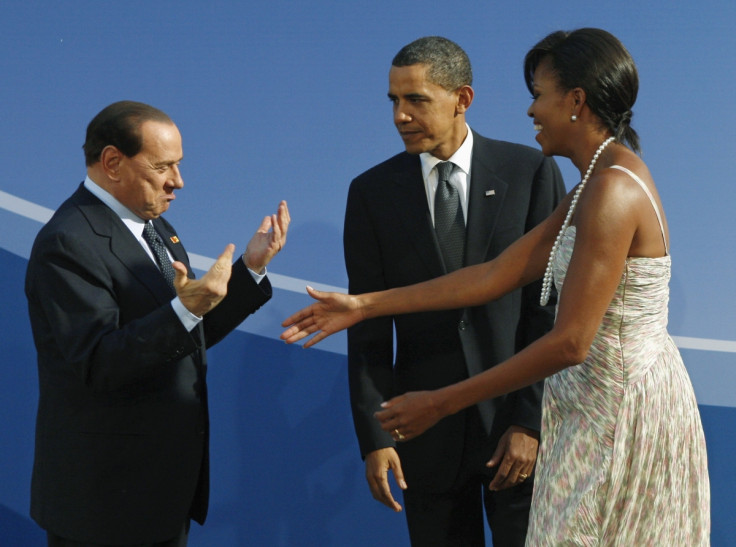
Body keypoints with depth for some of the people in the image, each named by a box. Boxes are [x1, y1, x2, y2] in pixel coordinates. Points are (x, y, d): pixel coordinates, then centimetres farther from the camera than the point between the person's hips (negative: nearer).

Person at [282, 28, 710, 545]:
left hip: (624, 413, -9)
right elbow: (495, 276, 10)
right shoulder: (594, 188, 11)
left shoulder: (612, 192, -21)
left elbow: (570, 343, -24)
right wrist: (364, 305, 10)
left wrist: (441, 404, -19)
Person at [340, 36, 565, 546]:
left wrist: (531, 420, -11)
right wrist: (375, 437, -6)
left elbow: (554, 306, -5)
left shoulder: (531, 172, -3)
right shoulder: (373, 192, 2)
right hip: (427, 424, 2)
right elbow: (369, 326, 1)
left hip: (519, 414, -1)